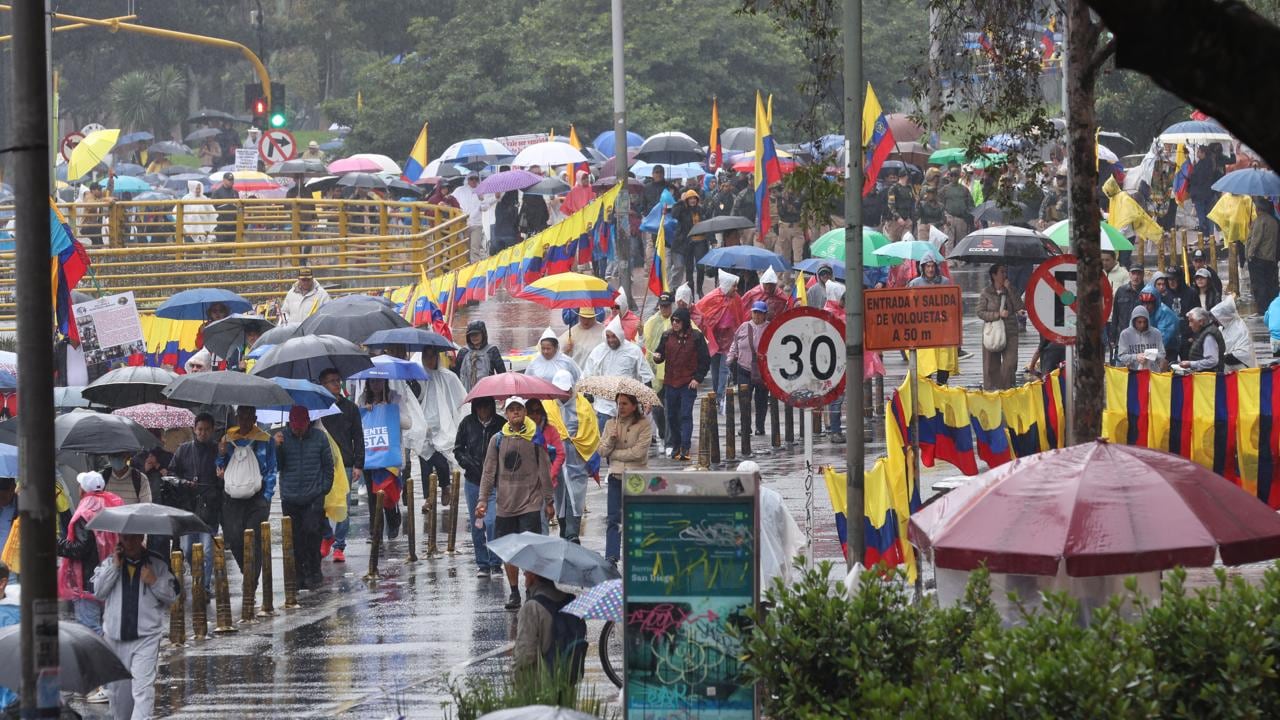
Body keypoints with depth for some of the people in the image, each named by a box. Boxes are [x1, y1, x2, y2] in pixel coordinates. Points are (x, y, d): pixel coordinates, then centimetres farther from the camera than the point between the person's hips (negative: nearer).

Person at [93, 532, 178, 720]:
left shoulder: (157, 564, 5)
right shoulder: (110, 563, 10)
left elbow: (172, 596, 7)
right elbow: (98, 591, -1)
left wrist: (154, 582, -10)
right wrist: (114, 566, -7)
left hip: (146, 636, -3)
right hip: (115, 636, 3)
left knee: (143, 687, -15)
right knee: (117, 687, 11)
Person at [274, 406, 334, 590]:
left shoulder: (319, 437, 0)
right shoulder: (282, 437, 2)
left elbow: (328, 465, 8)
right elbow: (276, 466, 1)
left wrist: (324, 488, 3)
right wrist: (277, 447, -13)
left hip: (314, 497, -2)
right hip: (290, 498, 2)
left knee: (311, 531, -14)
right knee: (295, 538, 2)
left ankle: (314, 572, -1)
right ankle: (301, 575, 10)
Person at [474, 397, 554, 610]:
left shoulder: (535, 439, 1)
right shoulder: (498, 440, 6)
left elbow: (544, 472, 3)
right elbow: (488, 472, 6)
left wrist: (548, 501, 3)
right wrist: (483, 500, -1)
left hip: (530, 503, -3)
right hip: (505, 504, 3)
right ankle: (514, 592, 16)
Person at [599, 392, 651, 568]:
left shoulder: (644, 425, -4)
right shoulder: (611, 424, 9)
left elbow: (638, 452, -13)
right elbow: (602, 451, 7)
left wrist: (614, 454, -6)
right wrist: (611, 439, -13)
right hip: (616, 475, 3)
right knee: (614, 518, -3)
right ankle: (611, 557, -7)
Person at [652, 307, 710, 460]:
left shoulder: (696, 337, -3)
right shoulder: (667, 336, 6)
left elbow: (705, 360, 1)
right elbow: (661, 353, 14)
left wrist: (698, 378, -7)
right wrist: (657, 357, -11)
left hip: (688, 384, -4)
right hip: (670, 383, 4)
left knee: (686, 415, -10)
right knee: (672, 416, 10)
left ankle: (685, 448, -14)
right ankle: (675, 445, 21)